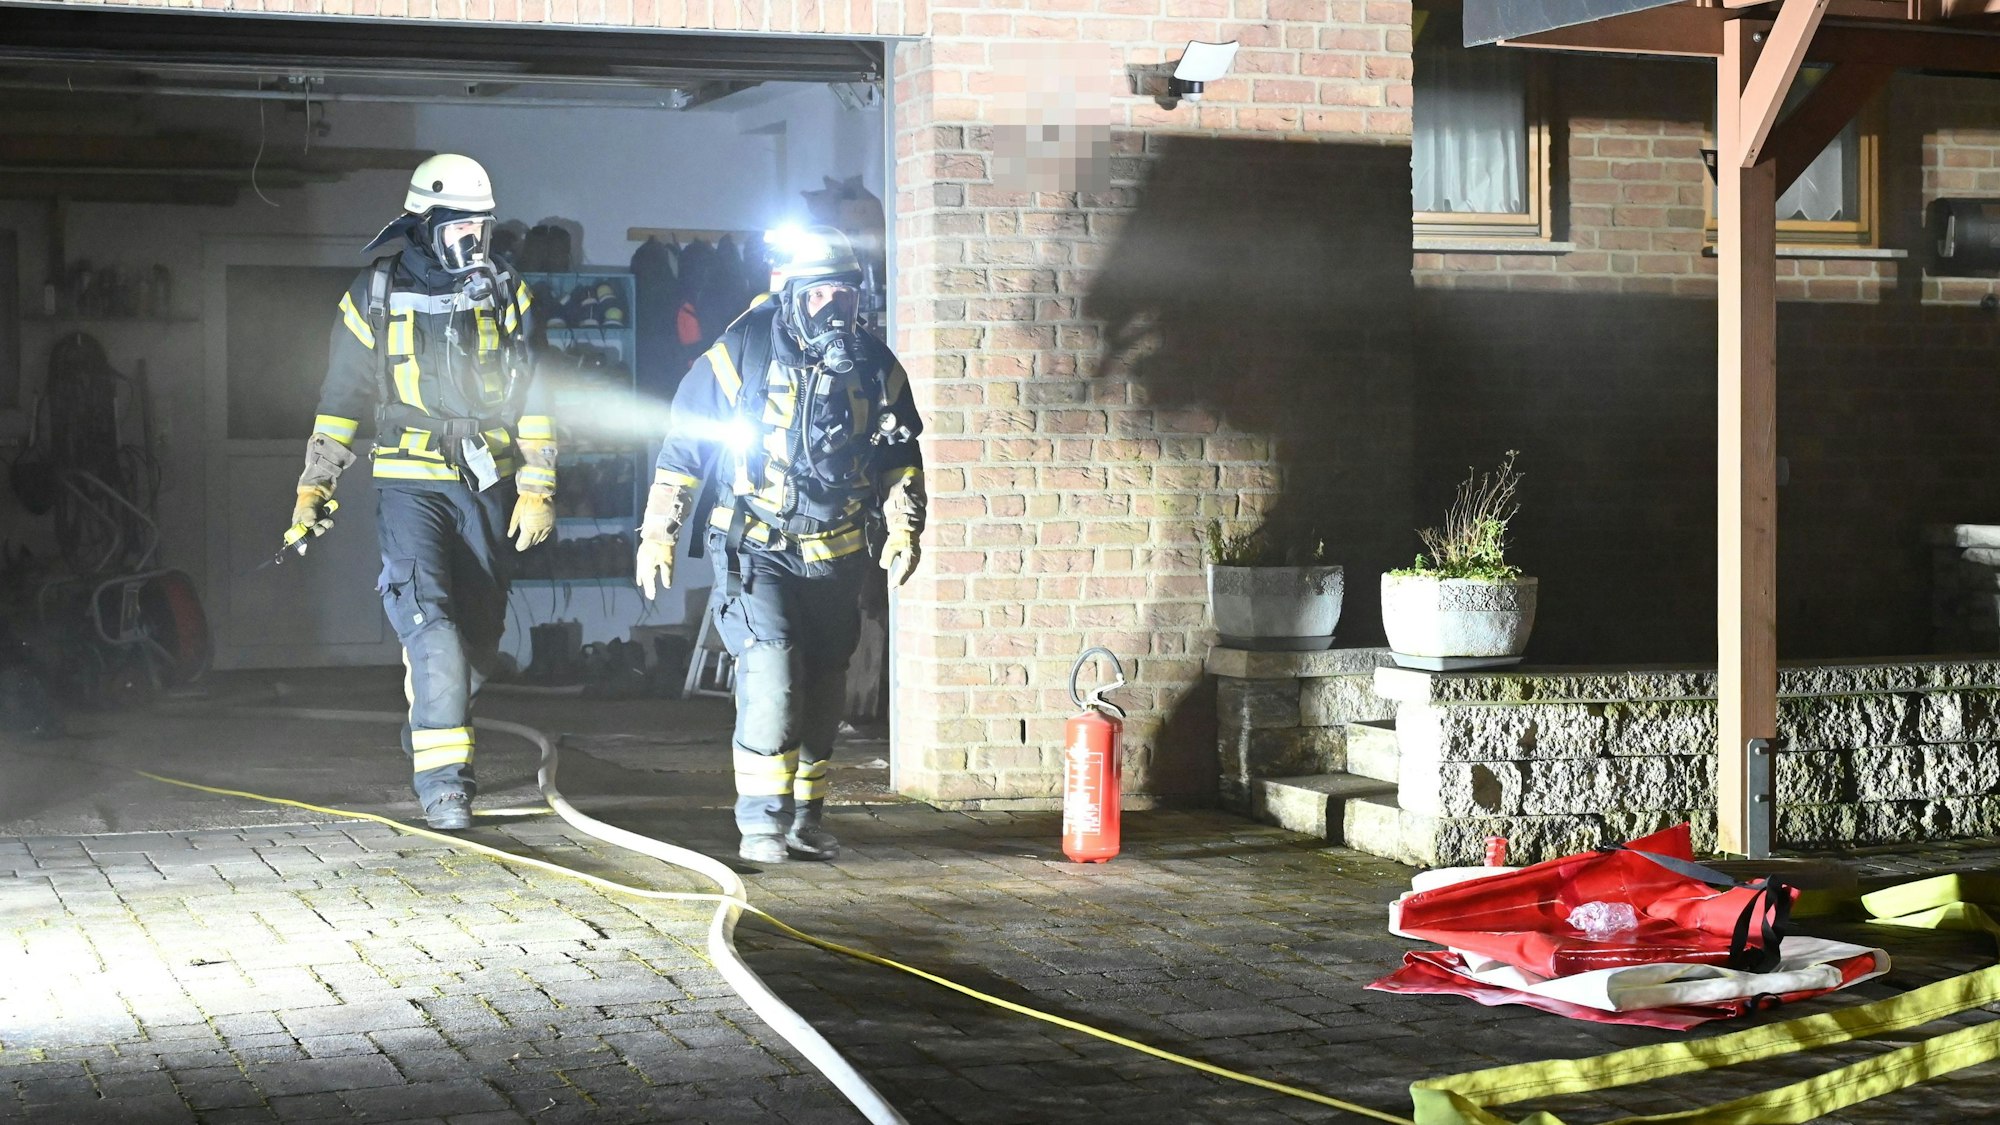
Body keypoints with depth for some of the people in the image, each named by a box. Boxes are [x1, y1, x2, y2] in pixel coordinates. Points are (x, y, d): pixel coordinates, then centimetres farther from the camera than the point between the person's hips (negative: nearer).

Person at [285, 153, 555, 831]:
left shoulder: (506, 294, 7)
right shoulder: (377, 296, 1)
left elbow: (533, 399, 8)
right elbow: (340, 398, 6)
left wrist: (537, 489, 1)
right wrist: (314, 489, 2)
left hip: (488, 485, 3)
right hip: (411, 484, -3)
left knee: (480, 635, 6)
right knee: (430, 623, -18)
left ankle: (429, 736, 32)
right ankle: (442, 776, -17)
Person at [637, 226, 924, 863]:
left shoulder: (876, 368, 2)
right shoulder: (740, 356, -10)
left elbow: (902, 459, 14)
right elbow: (682, 447, -3)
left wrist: (903, 529, 4)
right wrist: (658, 533, -2)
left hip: (836, 558, 5)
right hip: (754, 550, -4)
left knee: (821, 691, 11)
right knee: (771, 673, -20)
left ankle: (804, 818, 25)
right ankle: (761, 822, -13)